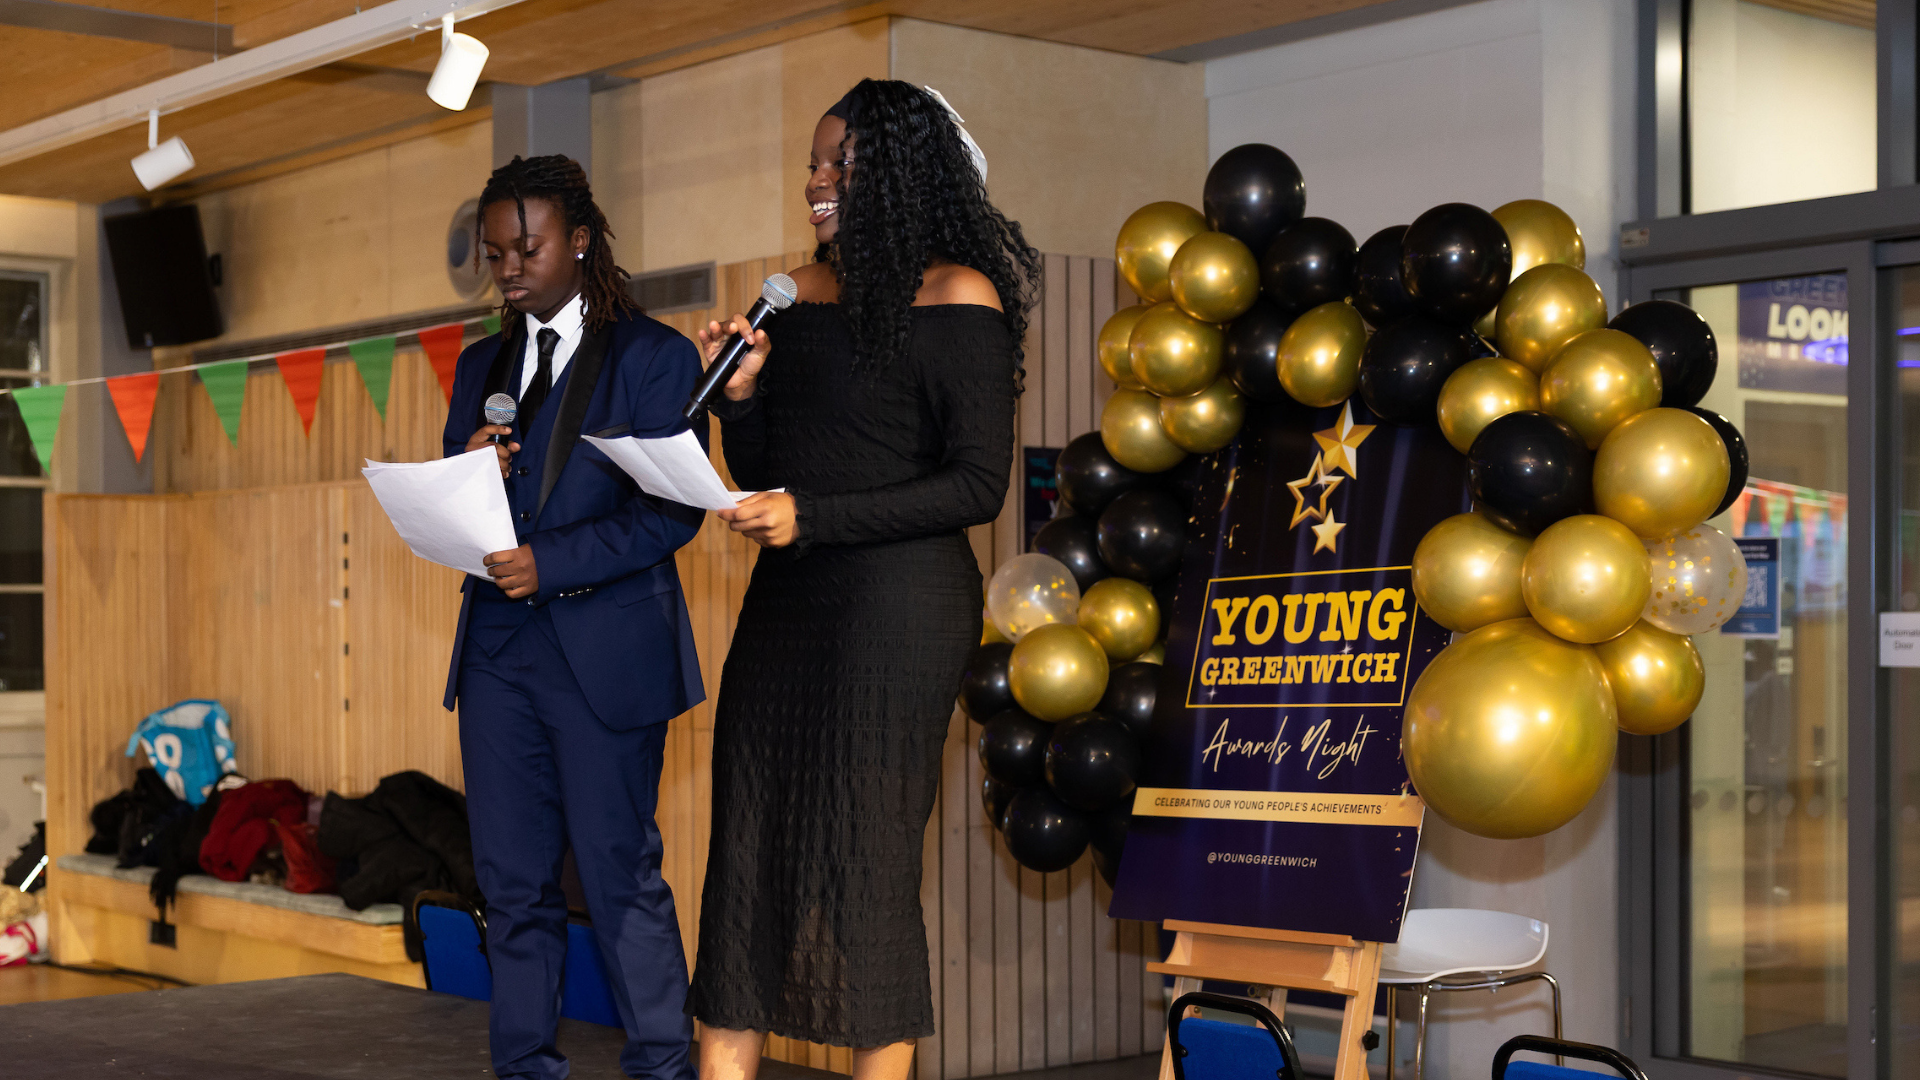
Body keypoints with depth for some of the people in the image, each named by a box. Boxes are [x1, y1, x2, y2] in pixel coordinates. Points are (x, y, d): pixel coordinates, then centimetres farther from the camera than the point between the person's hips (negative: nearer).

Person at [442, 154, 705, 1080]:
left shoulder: (654, 356, -2)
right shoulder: (481, 364, 16)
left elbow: (674, 512, -10)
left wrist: (551, 561, -18)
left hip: (606, 650, -5)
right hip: (498, 647, 6)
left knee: (619, 869, -1)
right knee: (512, 876, 8)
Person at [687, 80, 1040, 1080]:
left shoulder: (956, 296, -5)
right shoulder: (796, 293, 13)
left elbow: (977, 487, -11)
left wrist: (812, 517, -14)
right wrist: (738, 395, -2)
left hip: (898, 596, -6)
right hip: (786, 598, 6)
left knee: (865, 856, -2)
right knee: (746, 847, 3)